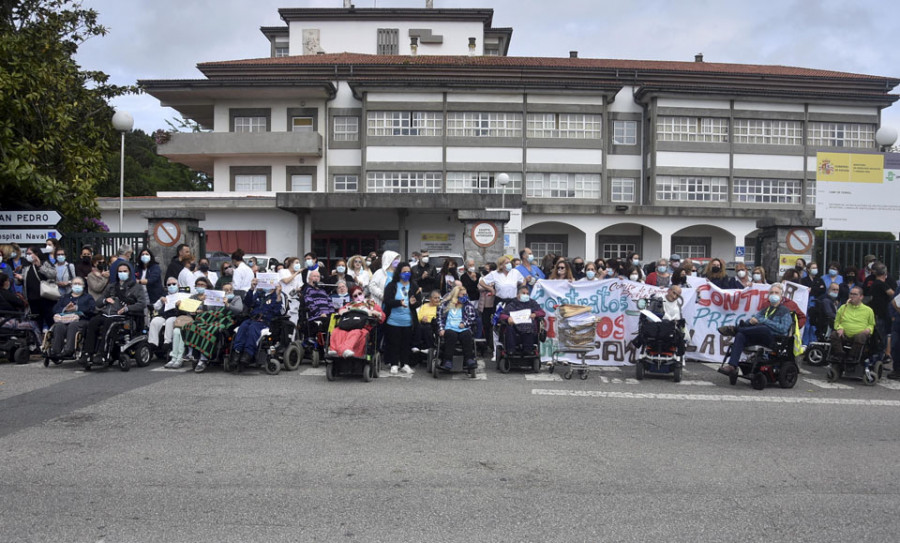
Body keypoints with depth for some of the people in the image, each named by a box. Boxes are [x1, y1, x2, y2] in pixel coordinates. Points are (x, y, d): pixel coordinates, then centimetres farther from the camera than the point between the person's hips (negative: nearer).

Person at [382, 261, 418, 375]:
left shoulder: (414, 286, 7)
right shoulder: (391, 286, -1)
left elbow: (418, 301, 7)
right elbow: (387, 301, -10)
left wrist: (413, 302, -17)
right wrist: (399, 302, -25)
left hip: (408, 321, 2)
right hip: (393, 320, -2)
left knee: (406, 343, 8)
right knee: (394, 343, 4)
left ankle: (405, 364, 18)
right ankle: (394, 365, 12)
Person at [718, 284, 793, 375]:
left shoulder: (785, 311, 12)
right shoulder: (764, 310, 30)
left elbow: (783, 329, -6)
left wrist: (763, 320, -10)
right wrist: (751, 321, -8)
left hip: (775, 339, -4)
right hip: (758, 338, 4)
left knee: (764, 328, -39)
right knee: (740, 336, -27)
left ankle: (735, 329, -21)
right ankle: (732, 366, -41)